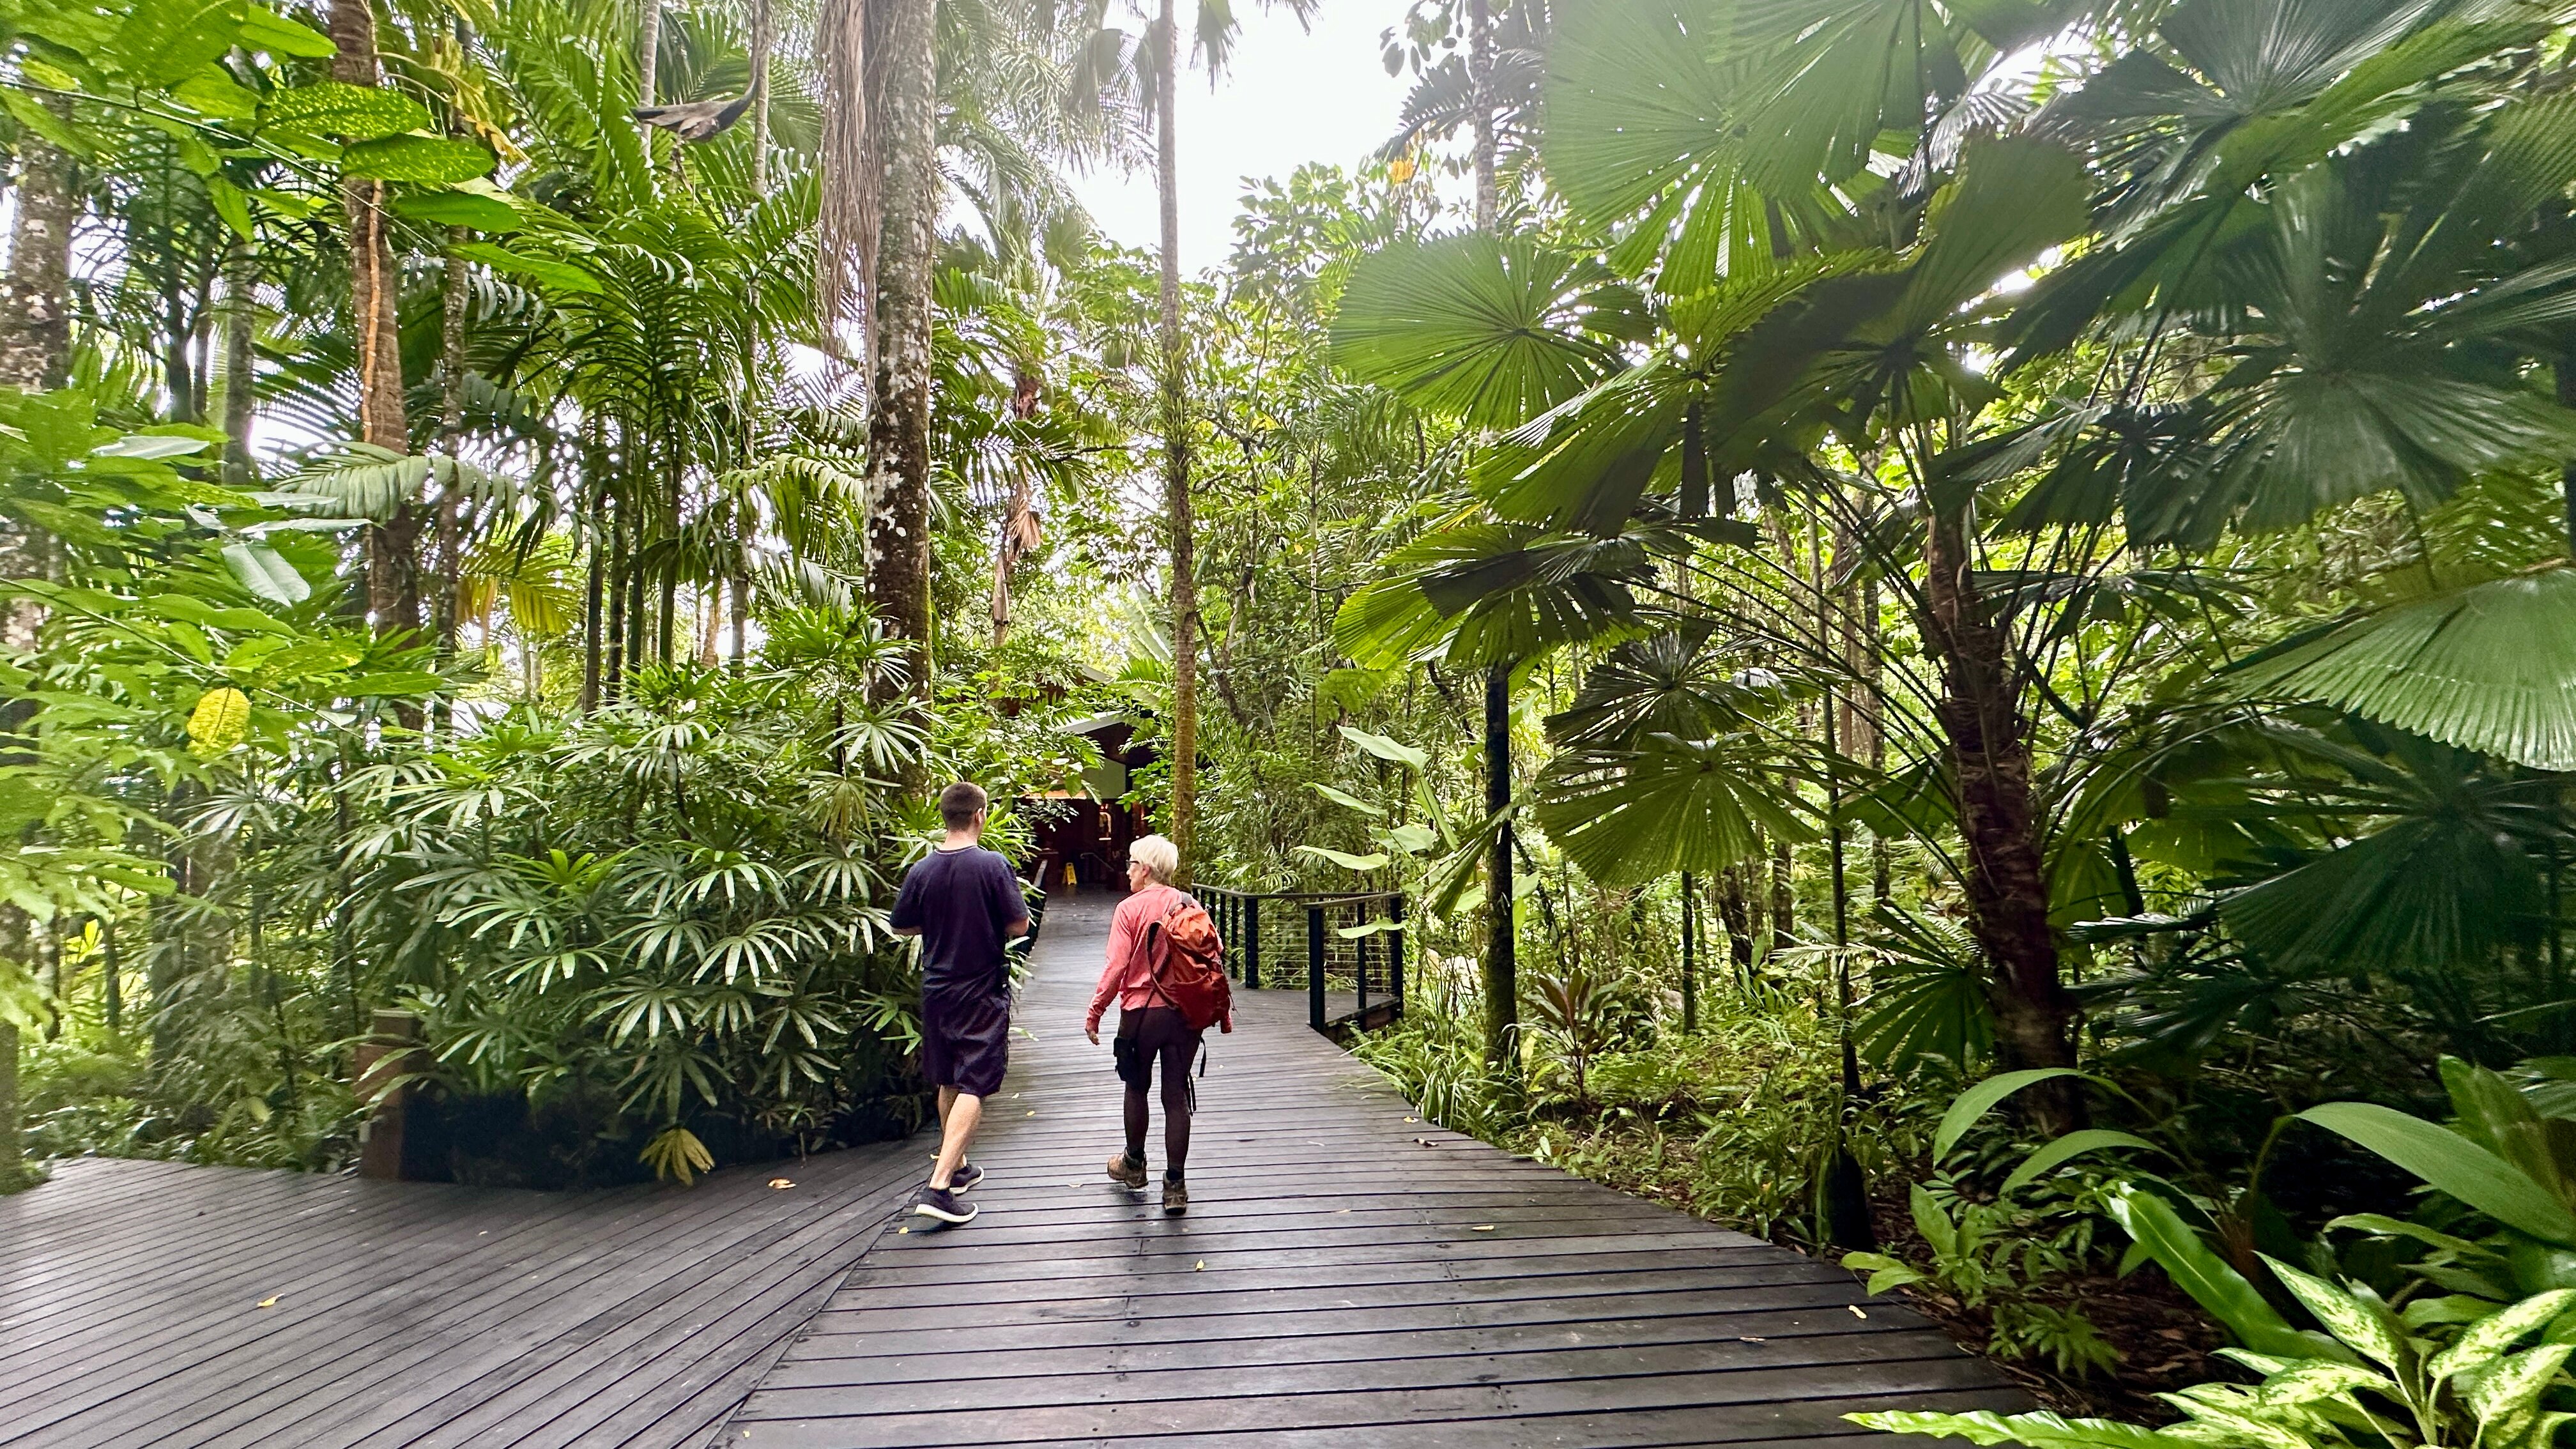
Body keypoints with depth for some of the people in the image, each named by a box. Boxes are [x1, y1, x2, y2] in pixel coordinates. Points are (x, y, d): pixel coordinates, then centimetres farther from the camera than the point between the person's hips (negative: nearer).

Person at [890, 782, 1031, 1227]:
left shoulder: (922, 871, -3)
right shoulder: (993, 865, -15)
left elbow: (901, 927, 9)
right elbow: (1019, 926, -13)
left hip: (937, 990, 5)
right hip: (983, 992, -5)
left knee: (949, 1083, 19)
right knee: (975, 1088, -4)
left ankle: (957, 1167, 35)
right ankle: (939, 1186, -13)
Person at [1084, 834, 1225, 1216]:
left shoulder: (1129, 909, -7)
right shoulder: (1189, 906, 4)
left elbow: (1116, 966, -11)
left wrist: (1095, 1013, -2)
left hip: (1141, 1012, -2)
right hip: (1186, 1013, 3)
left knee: (1137, 1087, 19)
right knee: (1176, 1096, 6)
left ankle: (1134, 1165, 35)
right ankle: (1175, 1185, 7)